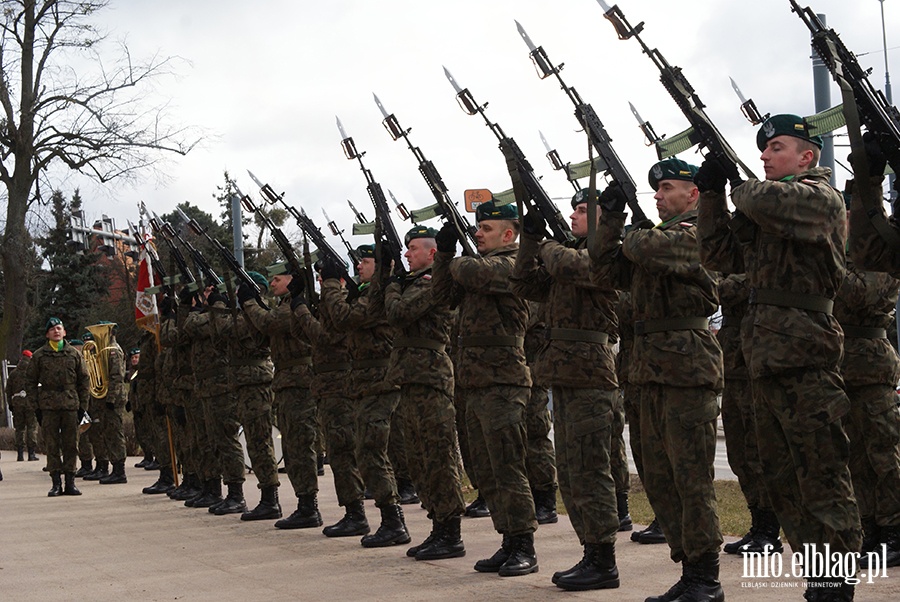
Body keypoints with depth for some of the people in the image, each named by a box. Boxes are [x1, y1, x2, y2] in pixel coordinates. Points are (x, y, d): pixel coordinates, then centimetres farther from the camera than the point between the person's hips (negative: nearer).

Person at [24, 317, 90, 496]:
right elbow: (30, 381, 7)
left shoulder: (74, 354, 9)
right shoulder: (39, 355, 6)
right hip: (48, 406, -1)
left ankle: (70, 482, 8)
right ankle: (56, 483, 5)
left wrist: (82, 406, 5)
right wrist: (36, 406, 0)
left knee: (71, 445, 2)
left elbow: (84, 380, 12)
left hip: (71, 406, 1)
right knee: (52, 446, 0)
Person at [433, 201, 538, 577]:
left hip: (502, 383, -9)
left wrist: (455, 262, -1)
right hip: (475, 385, 9)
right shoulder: (481, 266, 19)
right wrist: (444, 253, 5)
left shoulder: (510, 266, -9)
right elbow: (444, 292, 18)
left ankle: (525, 549, 0)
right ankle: (509, 543, 18)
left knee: (508, 470, -7)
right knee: (486, 473, 11)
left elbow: (472, 272, -24)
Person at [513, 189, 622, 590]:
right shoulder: (574, 253, 21)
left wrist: (546, 245, -4)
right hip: (565, 375, 9)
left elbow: (569, 266, -25)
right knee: (570, 472, 11)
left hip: (589, 374, -9)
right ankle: (592, 553, 18)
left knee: (588, 470, -8)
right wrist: (531, 239, 8)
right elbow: (526, 285, 18)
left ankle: (604, 563, -2)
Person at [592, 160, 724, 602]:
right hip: (650, 369, 9)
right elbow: (606, 272, 14)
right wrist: (611, 219, 7)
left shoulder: (697, 234, -6)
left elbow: (643, 249, -21)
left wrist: (630, 233, 2)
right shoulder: (657, 235, 20)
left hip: (688, 367, -9)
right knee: (658, 480, 10)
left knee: (691, 477, -6)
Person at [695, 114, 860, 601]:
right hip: (765, 357, 9)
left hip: (803, 355, -9)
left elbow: (766, 200, -25)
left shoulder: (820, 197, -5)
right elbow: (720, 256, 15)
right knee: (783, 481, 12)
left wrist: (739, 187, -3)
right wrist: (712, 194, 7)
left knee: (822, 479, -5)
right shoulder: (762, 205, 18)